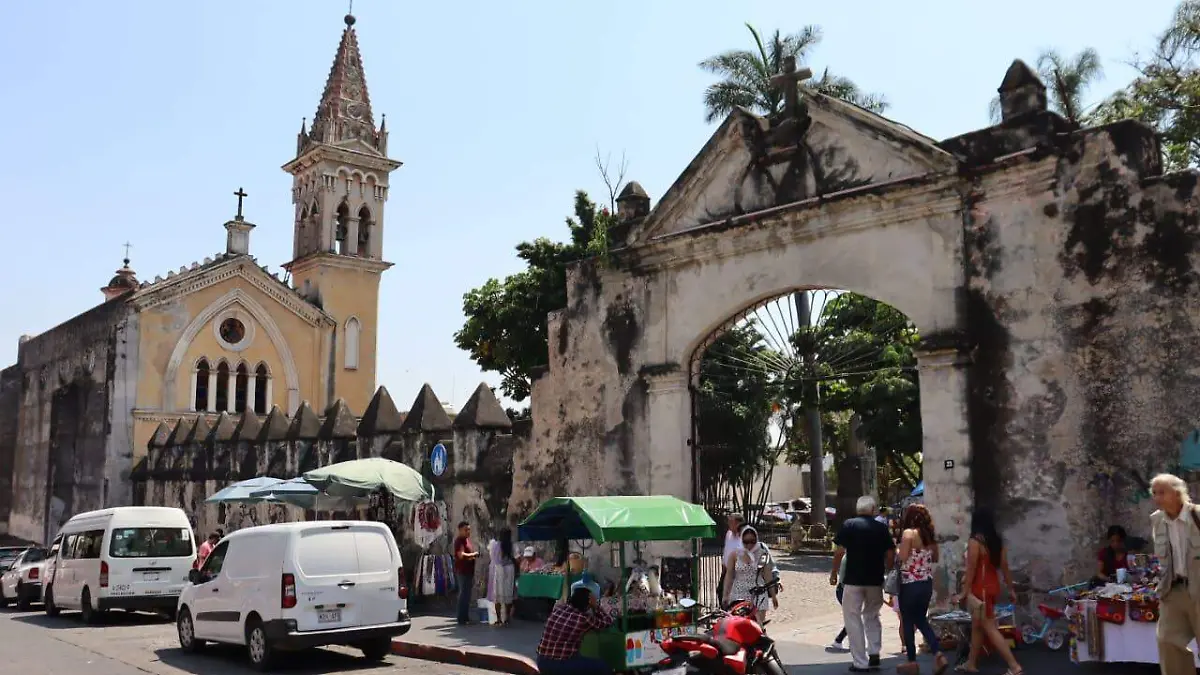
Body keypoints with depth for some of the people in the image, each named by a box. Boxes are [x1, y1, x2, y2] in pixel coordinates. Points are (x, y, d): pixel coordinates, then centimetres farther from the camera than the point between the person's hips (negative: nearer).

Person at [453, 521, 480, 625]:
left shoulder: (467, 539, 17)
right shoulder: (459, 540, -14)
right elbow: (461, 555, -26)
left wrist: (474, 555, 10)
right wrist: (473, 554, -14)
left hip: (469, 571, 10)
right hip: (463, 571, -10)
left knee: (467, 594, 15)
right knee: (464, 594, -9)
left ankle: (466, 617, 22)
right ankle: (462, 619, -6)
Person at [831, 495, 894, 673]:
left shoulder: (849, 525, -5)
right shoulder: (882, 528, 3)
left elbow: (840, 551, -8)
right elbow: (890, 555, 2)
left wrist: (834, 573, 2)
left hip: (853, 580, -3)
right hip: (876, 580, 3)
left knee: (853, 618, 4)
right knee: (872, 616, 23)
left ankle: (861, 663, 3)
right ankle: (874, 653, 15)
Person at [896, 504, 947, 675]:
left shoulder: (908, 533, -13)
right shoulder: (930, 535, 8)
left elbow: (903, 558, -18)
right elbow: (936, 558, 19)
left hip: (910, 584, -7)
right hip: (927, 583, 7)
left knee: (908, 622, 5)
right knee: (921, 620, 17)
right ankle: (938, 655, 1)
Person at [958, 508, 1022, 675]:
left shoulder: (975, 541, -16)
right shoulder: (997, 540, 6)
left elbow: (971, 569, -17)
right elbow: (1004, 567, 9)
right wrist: (1011, 588, 16)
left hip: (980, 589, -8)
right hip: (993, 587, 8)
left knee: (990, 629, -3)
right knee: (977, 626, 18)